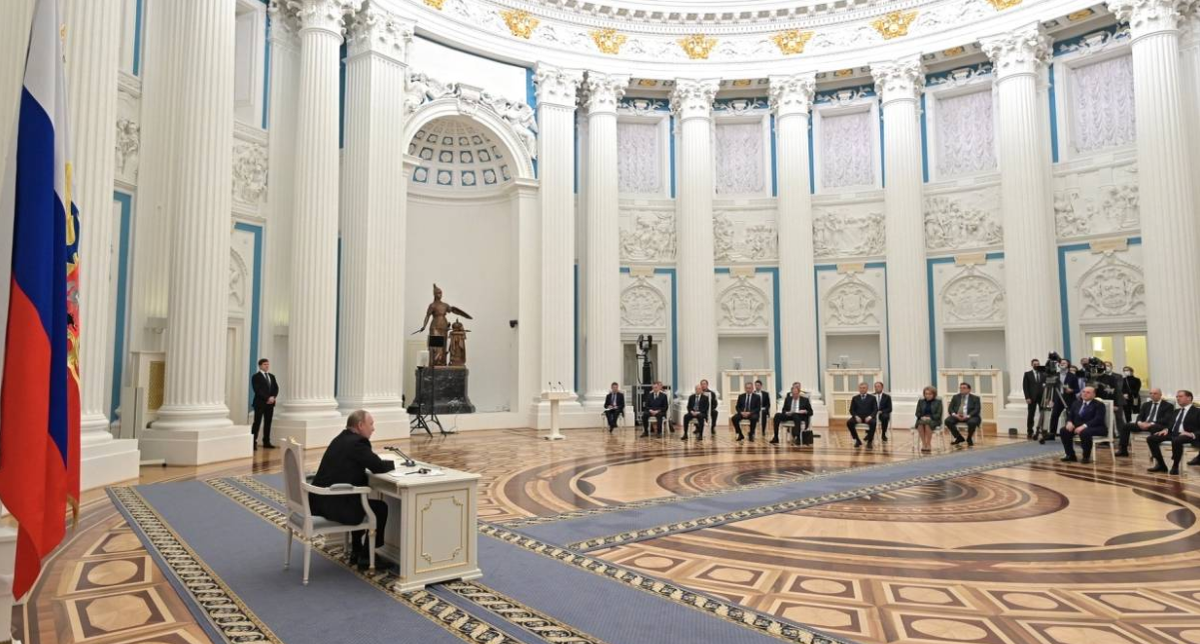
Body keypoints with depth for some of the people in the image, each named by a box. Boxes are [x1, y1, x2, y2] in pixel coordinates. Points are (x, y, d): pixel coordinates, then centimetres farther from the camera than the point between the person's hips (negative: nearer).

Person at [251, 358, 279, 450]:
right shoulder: (256, 376, -4)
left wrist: (273, 397, -8)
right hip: (260, 403, -6)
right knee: (257, 423, -6)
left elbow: (276, 388, 10)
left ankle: (266, 442, 11)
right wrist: (267, 398, -17)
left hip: (270, 403, 6)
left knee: (268, 423, 7)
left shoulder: (272, 376, 16)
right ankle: (253, 442, -4)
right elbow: (257, 390, -13)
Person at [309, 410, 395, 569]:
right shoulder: (357, 443, -16)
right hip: (332, 504, -10)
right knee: (380, 508, 5)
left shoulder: (342, 438, 13)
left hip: (321, 499, 10)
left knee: (362, 500, 31)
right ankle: (366, 557, 14)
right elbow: (379, 467, -16)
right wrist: (394, 463, 4)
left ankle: (357, 550, 36)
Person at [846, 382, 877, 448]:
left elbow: (875, 410, 4)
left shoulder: (872, 398, 12)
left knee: (873, 422, -37)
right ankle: (857, 440, -12)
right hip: (858, 417, 2)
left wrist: (870, 416, -16)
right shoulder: (855, 398, 15)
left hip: (868, 417, -1)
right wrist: (856, 416, -12)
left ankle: (870, 441, -19)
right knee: (849, 422, -29)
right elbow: (852, 410, 9)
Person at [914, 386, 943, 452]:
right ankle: (924, 443, -30)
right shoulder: (920, 401, 14)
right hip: (922, 419, 3)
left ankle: (928, 444, -28)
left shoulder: (938, 401, 6)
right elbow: (917, 413, 10)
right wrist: (922, 417, -11)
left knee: (927, 423, -38)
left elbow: (939, 414, -2)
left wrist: (930, 418, -17)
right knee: (920, 423, -35)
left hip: (934, 420, -2)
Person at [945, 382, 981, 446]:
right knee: (948, 421, -26)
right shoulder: (955, 397, 17)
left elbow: (977, 410, -5)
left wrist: (967, 416, -22)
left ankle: (969, 439, -5)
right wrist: (954, 414, -15)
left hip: (970, 416, -3)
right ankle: (959, 438, -4)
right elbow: (950, 408, 8)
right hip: (957, 416, 3)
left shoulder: (975, 398, 8)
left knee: (972, 422, -37)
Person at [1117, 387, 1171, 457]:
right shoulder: (1146, 404, 23)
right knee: (1125, 426, -15)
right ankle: (1123, 450, -14)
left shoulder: (1168, 405, 6)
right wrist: (1139, 422, -11)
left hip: (1157, 426, -6)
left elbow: (1166, 419, -8)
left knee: (1154, 428, -41)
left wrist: (1151, 424, -21)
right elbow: (1140, 416, 15)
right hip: (1143, 424, 6)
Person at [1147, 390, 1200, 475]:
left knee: (1176, 440, -42)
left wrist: (1192, 434, -22)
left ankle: (1175, 466, -23)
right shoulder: (1176, 411, 27)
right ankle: (1161, 465, -9)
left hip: (1187, 435, -7)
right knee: (1150, 439, -15)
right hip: (1173, 434, 7)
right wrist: (1166, 429, 1)